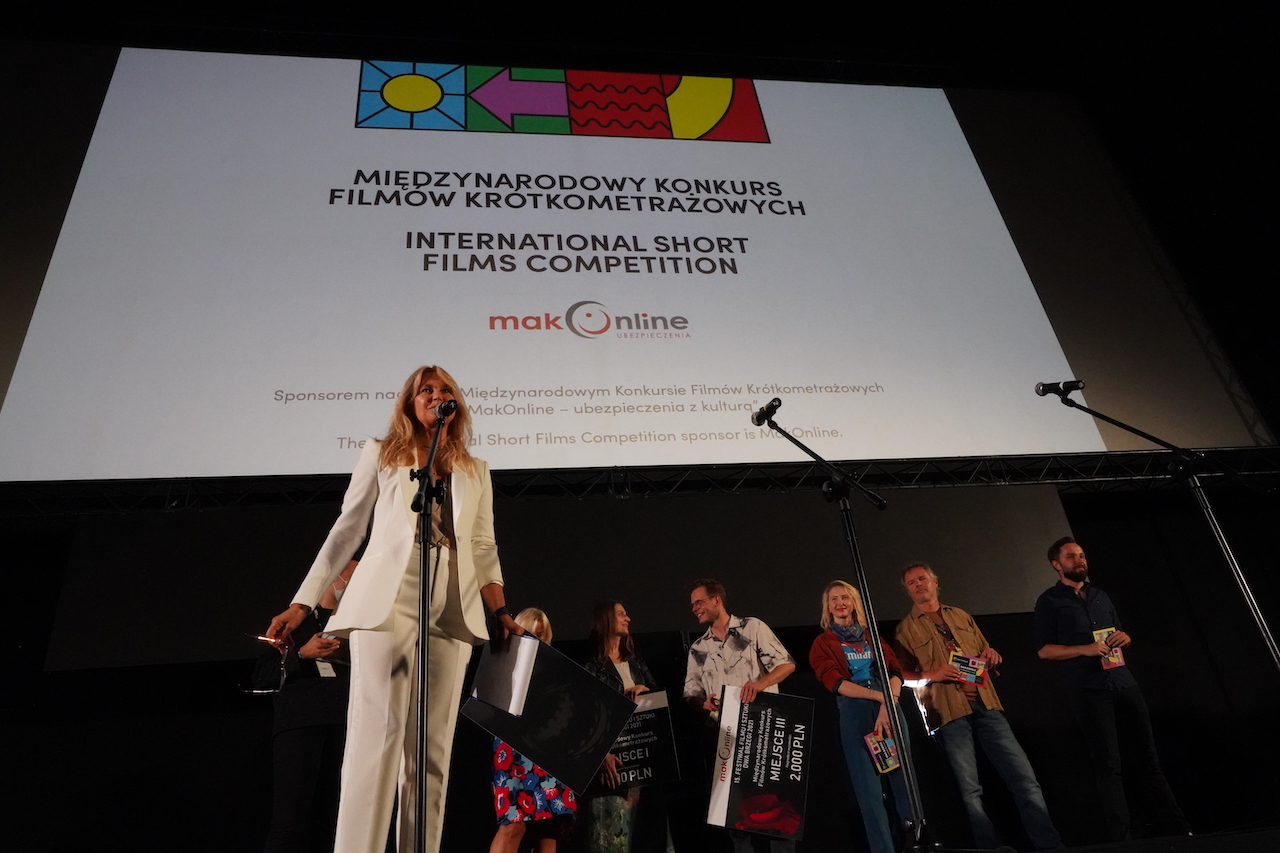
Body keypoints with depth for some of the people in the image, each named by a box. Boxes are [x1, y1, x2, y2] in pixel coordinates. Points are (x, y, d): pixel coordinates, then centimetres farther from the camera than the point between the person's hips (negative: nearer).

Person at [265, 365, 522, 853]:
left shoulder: (475, 471, 19)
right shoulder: (381, 456, 12)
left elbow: (483, 548, 14)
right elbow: (347, 532, 9)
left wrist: (501, 613, 1)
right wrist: (303, 602, 3)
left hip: (452, 611, 3)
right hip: (387, 602, -3)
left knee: (432, 746, 3)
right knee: (377, 734, -10)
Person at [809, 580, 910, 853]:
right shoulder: (823, 643, 11)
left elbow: (895, 672, 6)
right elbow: (835, 682, -3)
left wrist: (888, 705, -13)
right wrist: (878, 696, -15)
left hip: (889, 708, 2)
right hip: (854, 712, -2)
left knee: (903, 779, 0)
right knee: (869, 787, -4)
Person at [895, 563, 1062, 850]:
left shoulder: (962, 616, 20)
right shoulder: (906, 628, 7)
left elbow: (985, 652, 27)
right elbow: (901, 674, 2)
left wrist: (991, 654, 3)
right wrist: (932, 675, -14)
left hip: (985, 705, 3)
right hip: (949, 712, -3)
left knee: (1024, 776, -3)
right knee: (969, 790, -3)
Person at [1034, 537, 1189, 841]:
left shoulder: (1100, 596, 18)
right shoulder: (1049, 601, 1)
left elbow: (1119, 635, 24)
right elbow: (1044, 650, -4)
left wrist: (1125, 638, 0)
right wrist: (1085, 649, -17)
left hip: (1124, 683, 5)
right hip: (1089, 690, -5)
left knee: (1146, 757, 6)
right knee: (1108, 765, -4)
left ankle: (1176, 829, 12)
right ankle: (1122, 838, 1)